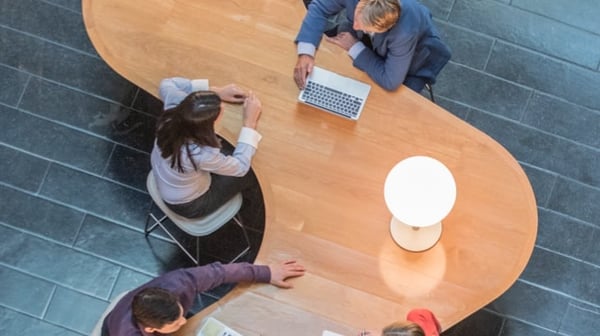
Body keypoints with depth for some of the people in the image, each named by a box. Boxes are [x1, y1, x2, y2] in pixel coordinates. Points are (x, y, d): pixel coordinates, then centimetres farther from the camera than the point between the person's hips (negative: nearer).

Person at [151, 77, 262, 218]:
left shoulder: (174, 109, -30)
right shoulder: (201, 154, -43)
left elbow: (167, 83, -6)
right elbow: (241, 167, -24)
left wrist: (216, 91, -14)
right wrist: (250, 123, -23)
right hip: (188, 205, -5)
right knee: (251, 172, 10)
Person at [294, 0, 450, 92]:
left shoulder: (406, 32, -47)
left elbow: (390, 82, -37)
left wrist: (355, 48, -33)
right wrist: (306, 52, -37)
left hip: (413, 59, -4)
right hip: (371, 42, 4)